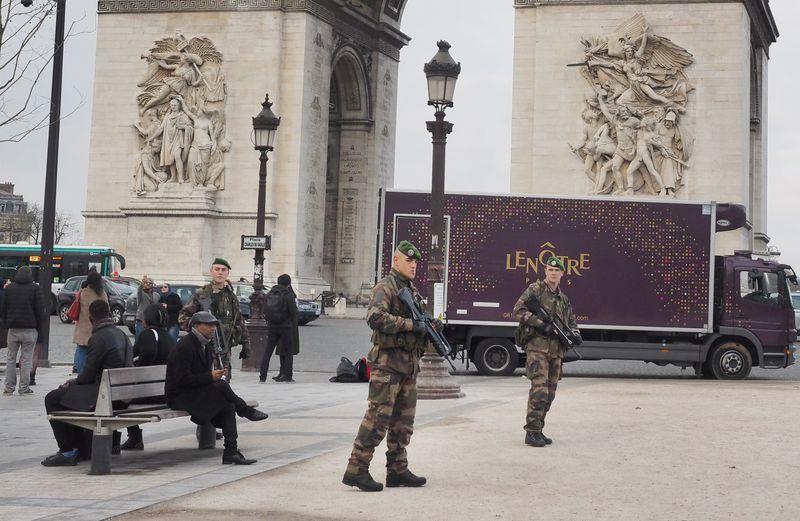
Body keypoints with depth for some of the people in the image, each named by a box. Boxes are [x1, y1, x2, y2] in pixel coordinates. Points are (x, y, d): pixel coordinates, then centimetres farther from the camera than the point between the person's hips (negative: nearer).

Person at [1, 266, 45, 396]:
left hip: (13, 328, 3)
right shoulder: (34, 288, -4)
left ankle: (9, 387, 8)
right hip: (29, 329, -3)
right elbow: (40, 310, -5)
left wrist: (7, 324, 14)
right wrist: (38, 327, 4)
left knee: (11, 358, 9)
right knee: (26, 358, 2)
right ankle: (24, 387, 2)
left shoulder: (9, 288, 6)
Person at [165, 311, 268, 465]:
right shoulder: (185, 346, -16)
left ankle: (231, 451, -17)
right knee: (222, 386, -29)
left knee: (228, 406, -16)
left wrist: (217, 375, -1)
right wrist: (210, 377, -24)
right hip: (179, 397, -9)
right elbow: (182, 379, -22)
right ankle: (247, 411, -6)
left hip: (197, 393, 9)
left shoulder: (206, 346, 14)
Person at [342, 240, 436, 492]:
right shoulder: (385, 287, -10)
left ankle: (397, 470, 18)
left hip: (409, 363, 9)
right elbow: (376, 318, -26)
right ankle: (356, 469, -8)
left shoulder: (413, 291, 18)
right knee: (378, 416, -11)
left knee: (404, 419, 11)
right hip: (388, 361, -9)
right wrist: (411, 324, -25)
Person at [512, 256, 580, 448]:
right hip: (537, 345, -7)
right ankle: (532, 432, -13)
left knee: (549, 393, 8)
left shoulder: (563, 299, 20)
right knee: (539, 389, -16)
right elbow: (518, 311, -9)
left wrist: (574, 335, 4)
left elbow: (571, 322, 27)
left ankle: (538, 430, 15)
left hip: (556, 349, 7)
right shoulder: (535, 289, 0)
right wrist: (541, 323, -18)